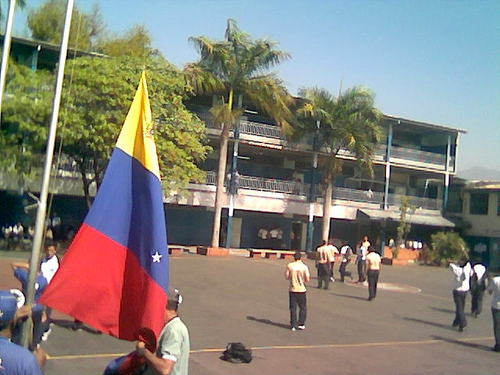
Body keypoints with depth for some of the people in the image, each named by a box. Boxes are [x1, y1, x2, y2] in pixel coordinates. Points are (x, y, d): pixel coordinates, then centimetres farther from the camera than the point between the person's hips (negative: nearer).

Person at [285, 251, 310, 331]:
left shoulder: (289, 266, -5)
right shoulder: (304, 267, -9)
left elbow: (287, 277, 1)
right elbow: (307, 280, -9)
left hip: (292, 289, 1)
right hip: (301, 289, -1)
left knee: (293, 308, 8)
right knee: (303, 308, 13)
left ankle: (293, 325, 9)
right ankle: (301, 324, 12)